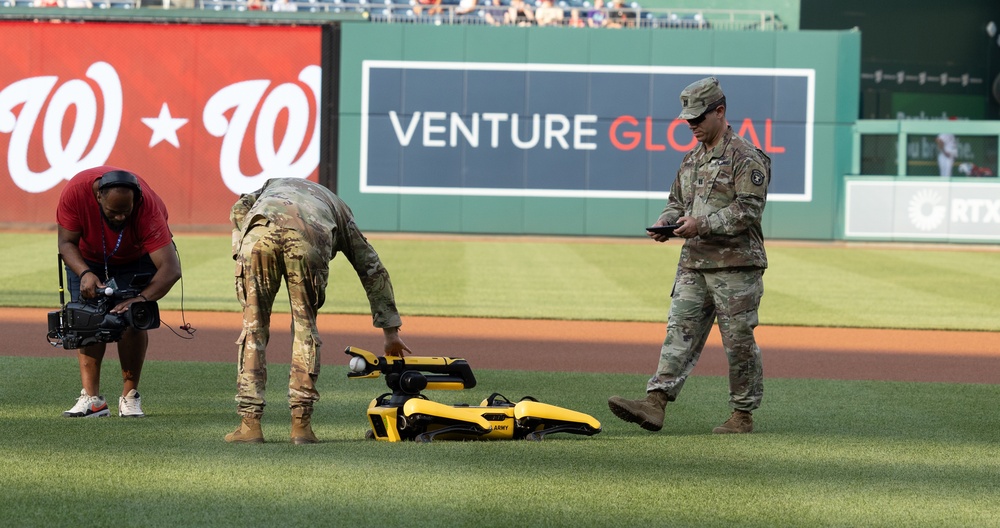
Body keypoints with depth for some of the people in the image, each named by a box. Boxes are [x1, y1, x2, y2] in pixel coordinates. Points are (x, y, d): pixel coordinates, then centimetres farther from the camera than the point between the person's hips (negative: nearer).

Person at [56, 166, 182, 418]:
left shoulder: (147, 206, -40)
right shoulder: (76, 191, -36)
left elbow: (171, 269, -44)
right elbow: (66, 242, -22)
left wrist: (141, 298, -58)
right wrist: (85, 273, -41)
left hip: (136, 258, -1)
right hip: (87, 257, 1)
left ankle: (130, 396, -4)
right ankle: (91, 398, -11)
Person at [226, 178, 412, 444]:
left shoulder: (273, 184, 45)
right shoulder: (339, 209, 41)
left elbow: (240, 209, 22)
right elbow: (373, 269, 38)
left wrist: (241, 256, 19)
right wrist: (391, 331, 39)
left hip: (260, 231, 0)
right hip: (308, 240, 0)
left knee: (254, 327, 9)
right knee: (304, 328, 16)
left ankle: (250, 423, 6)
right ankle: (301, 423, 11)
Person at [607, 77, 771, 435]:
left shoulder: (745, 158, -9)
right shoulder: (692, 159, 17)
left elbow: (748, 210, -16)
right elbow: (677, 202, 24)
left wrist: (702, 224, -23)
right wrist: (666, 221, 2)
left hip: (734, 264, -7)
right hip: (694, 263, 7)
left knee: (739, 341, 0)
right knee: (679, 333, -3)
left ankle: (743, 415, 10)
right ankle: (655, 404, -11)